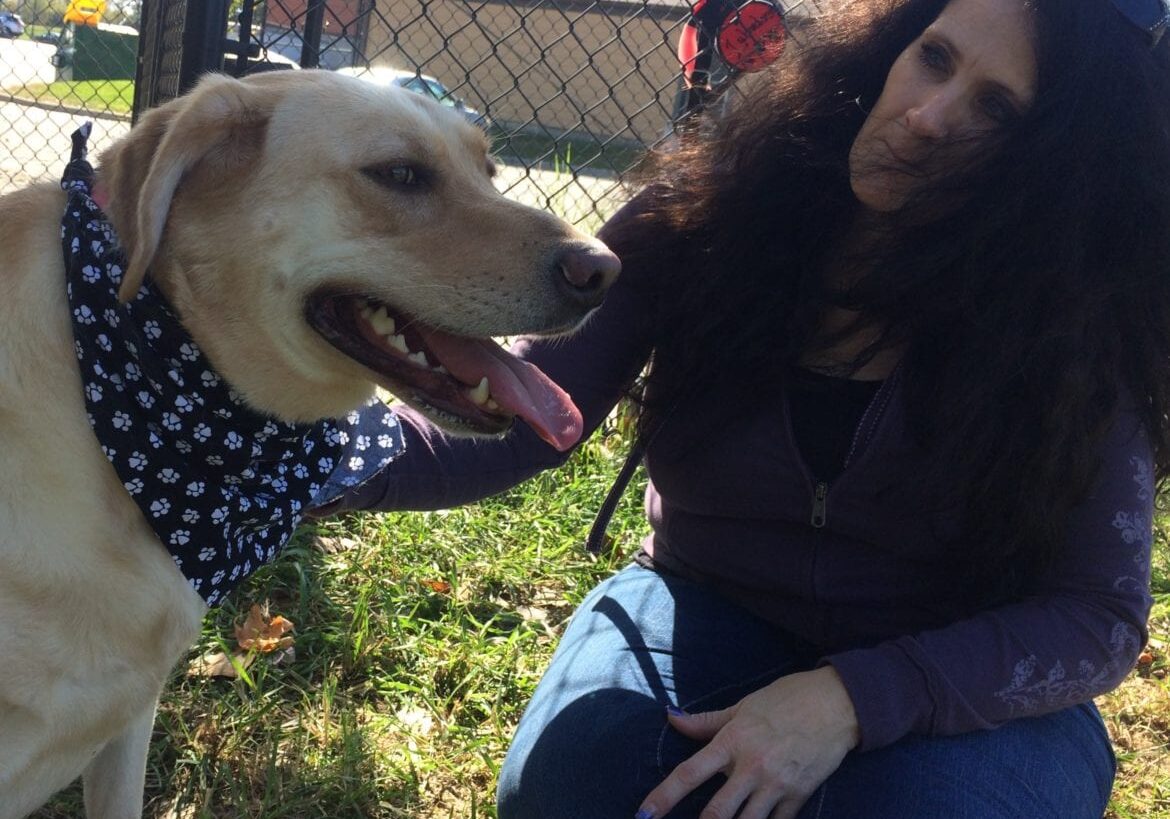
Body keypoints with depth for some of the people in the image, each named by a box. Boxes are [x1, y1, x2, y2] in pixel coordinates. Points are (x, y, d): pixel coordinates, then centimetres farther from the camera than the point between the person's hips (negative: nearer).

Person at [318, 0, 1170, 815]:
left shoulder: (1076, 320, -16)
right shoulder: (712, 212, -13)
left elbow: (1100, 615, -15)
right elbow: (515, 424, -15)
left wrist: (853, 699, -30)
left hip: (970, 685, 0)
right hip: (716, 616, 1)